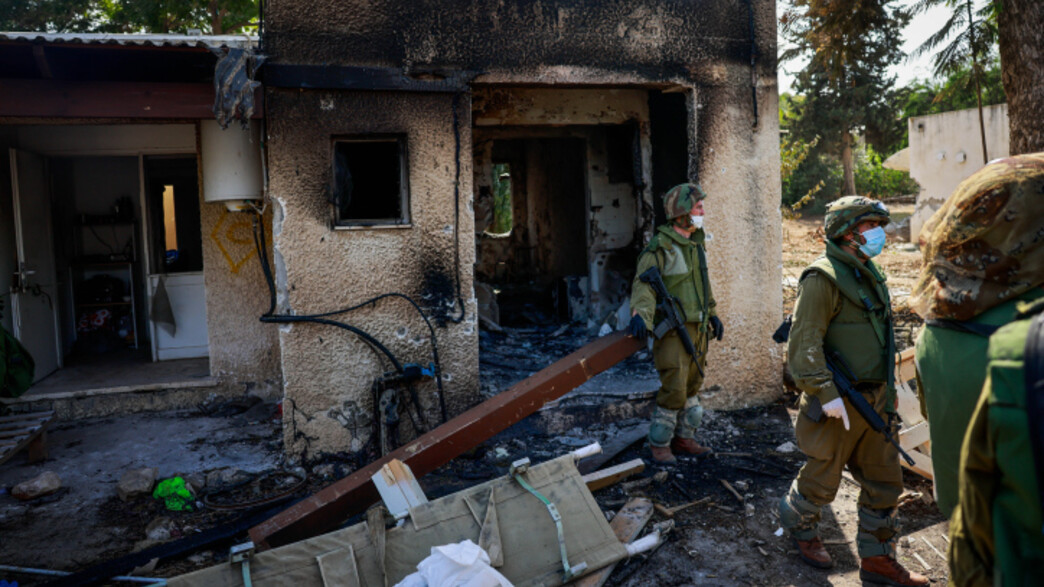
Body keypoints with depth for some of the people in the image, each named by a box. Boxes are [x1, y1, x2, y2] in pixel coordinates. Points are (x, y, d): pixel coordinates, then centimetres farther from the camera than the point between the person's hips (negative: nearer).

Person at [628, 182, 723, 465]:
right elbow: (644, 284, -26)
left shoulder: (696, 243, 13)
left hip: (697, 328, 8)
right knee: (673, 390, -7)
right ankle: (659, 443, 9)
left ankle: (684, 437, 29)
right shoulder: (660, 247, -15)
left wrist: (712, 314, 26)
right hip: (673, 329, -8)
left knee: (692, 385, 15)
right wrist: (640, 313, -43)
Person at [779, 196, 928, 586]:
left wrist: (888, 392, 21)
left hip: (874, 402, 8)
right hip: (839, 406, -8)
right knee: (822, 480, 9)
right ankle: (798, 525, 37)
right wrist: (827, 393, -28)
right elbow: (805, 343, -23)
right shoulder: (823, 278, -17)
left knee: (885, 483, 13)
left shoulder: (868, 274, 13)